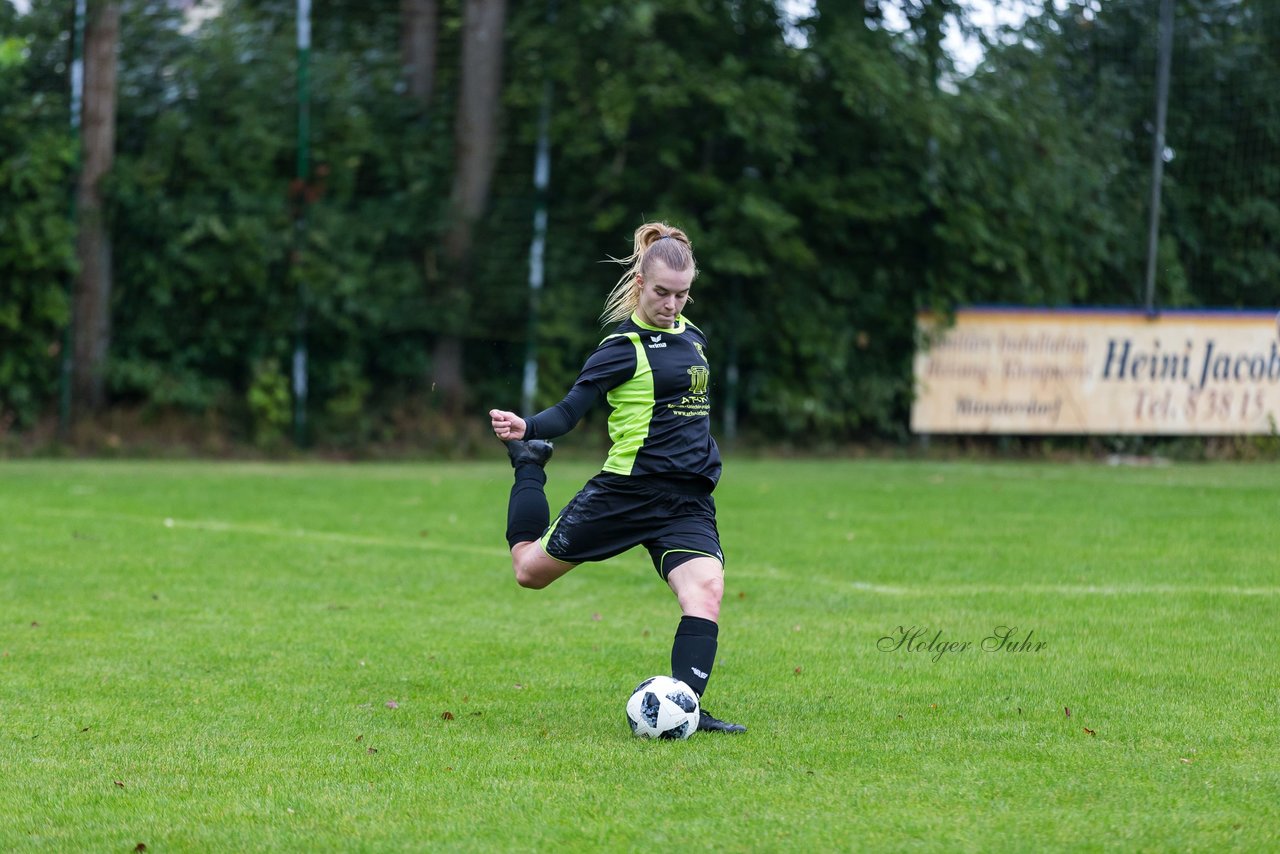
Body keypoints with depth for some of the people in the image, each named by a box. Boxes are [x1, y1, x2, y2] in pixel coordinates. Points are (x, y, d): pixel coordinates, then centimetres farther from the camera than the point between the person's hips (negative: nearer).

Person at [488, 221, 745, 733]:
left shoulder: (691, 337, 13)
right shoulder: (624, 346, -8)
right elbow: (569, 411, -12)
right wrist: (526, 427, -31)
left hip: (689, 501, 4)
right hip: (625, 492, -4)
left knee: (706, 592, -22)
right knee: (530, 570, 10)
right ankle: (528, 464, 35)